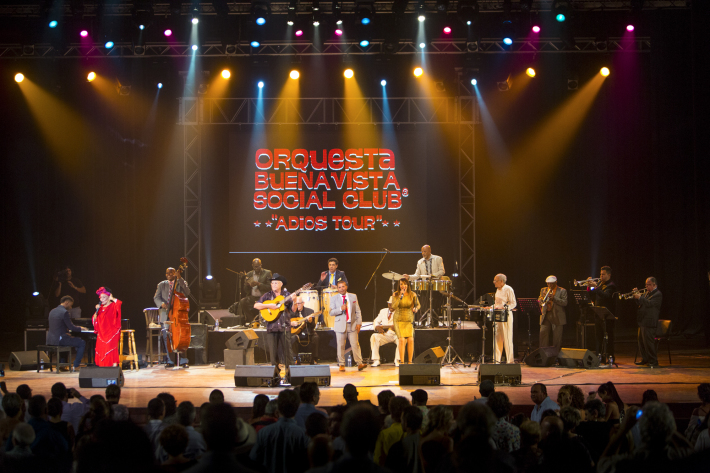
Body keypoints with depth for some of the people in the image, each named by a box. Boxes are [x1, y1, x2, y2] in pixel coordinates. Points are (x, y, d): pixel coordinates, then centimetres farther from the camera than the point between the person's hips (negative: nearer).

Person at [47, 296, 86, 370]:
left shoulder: (52, 311, 13)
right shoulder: (64, 312, -13)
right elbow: (71, 327, -13)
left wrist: (66, 332, 22)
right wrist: (80, 328, 4)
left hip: (50, 339, 9)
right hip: (59, 340, -9)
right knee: (82, 343, 2)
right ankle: (76, 365, 1)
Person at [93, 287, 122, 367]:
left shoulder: (113, 306, -2)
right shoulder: (101, 307, 13)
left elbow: (119, 303, -27)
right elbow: (94, 320, 12)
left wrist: (112, 298, -12)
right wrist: (97, 310, -2)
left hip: (111, 332, -6)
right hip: (101, 332, 6)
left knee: (111, 347, -15)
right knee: (100, 348, -1)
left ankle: (114, 365, -13)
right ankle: (102, 366, 5)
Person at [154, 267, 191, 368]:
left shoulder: (181, 283, 11)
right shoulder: (162, 285, 17)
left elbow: (187, 292, -8)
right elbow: (156, 297, 7)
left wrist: (180, 279, -12)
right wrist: (161, 303, -15)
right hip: (165, 315, 2)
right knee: (166, 335, -7)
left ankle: (183, 360, -1)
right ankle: (169, 361, 1)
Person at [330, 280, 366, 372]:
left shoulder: (353, 296, 10)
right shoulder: (334, 298, 5)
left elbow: (357, 311, 10)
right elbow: (331, 313, -1)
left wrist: (359, 323, 1)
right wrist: (340, 309, -17)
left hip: (352, 325, 1)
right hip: (340, 326, -1)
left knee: (355, 345, -4)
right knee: (341, 346, 0)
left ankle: (359, 363, -5)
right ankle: (341, 364, 8)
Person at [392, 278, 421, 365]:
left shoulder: (412, 295, 0)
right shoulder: (395, 295, -3)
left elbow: (418, 305, 13)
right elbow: (394, 306, -16)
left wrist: (416, 309, -9)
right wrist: (400, 296, -21)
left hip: (409, 319, 2)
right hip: (399, 320, -2)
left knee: (410, 339, -11)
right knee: (402, 340, -16)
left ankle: (410, 361, 2)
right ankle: (402, 362, -9)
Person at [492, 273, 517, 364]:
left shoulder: (508, 289, -8)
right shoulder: (498, 290, 17)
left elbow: (513, 303, -12)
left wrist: (503, 307, -23)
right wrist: (492, 307, 9)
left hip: (506, 315, -8)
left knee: (507, 339, -5)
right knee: (497, 338, 7)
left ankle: (510, 360, 0)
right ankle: (497, 359, 12)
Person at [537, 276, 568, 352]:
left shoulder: (562, 291, 3)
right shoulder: (543, 290, 16)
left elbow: (564, 303, -9)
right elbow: (539, 301, 10)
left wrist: (553, 298, -19)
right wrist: (542, 298, -13)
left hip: (557, 318, -3)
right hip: (545, 316, 3)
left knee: (557, 337, -1)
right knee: (543, 333, -6)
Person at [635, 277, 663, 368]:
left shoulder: (658, 294, -10)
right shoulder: (647, 293, 18)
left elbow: (649, 303, -22)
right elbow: (640, 303, 20)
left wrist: (640, 297, -19)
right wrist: (637, 295, 6)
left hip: (649, 322, -10)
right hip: (642, 321, 10)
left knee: (649, 342, -9)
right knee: (641, 341, 14)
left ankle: (653, 362, -3)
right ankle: (645, 359, 25)